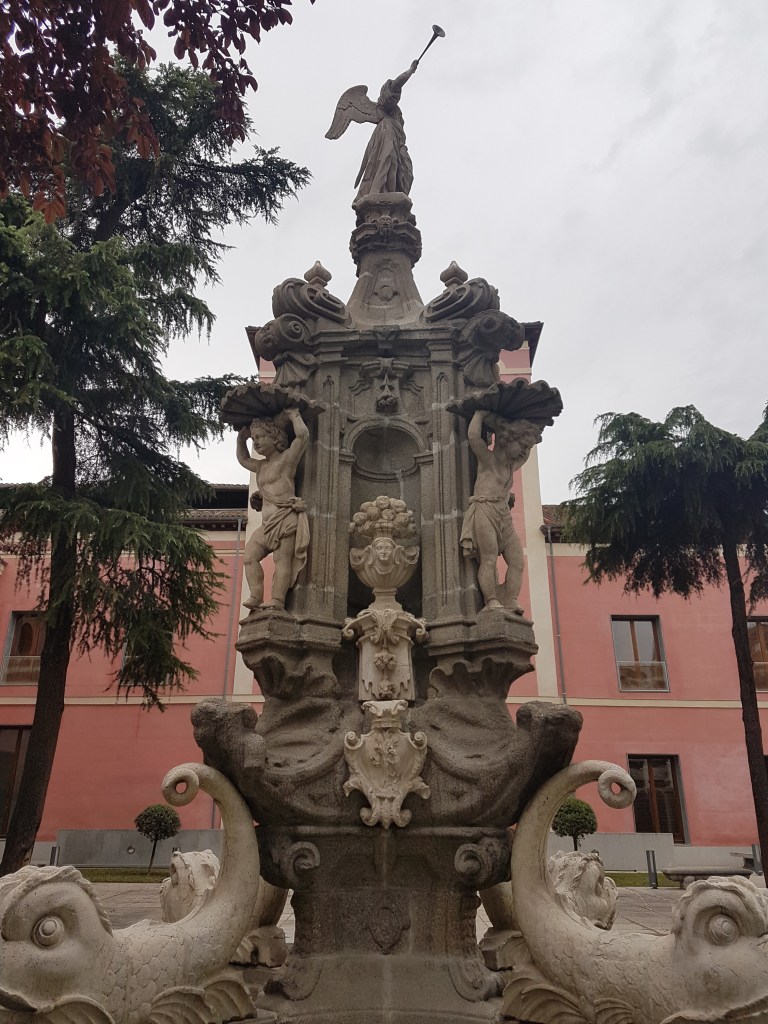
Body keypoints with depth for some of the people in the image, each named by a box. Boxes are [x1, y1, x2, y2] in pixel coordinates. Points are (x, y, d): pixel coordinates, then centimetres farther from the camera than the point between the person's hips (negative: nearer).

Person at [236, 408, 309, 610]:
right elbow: (243, 459, 45)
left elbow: (302, 434, -11)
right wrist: (241, 438, 34)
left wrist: (293, 414, 3)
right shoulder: (261, 466, 25)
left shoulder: (287, 459, 1)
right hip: (267, 522, 8)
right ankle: (256, 596, -10)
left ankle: (277, 600, -21)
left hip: (285, 518, -8)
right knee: (250, 556, -3)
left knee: (282, 559, -14)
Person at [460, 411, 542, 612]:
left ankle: (510, 603, -9)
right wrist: (480, 413, -1)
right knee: (489, 559, -17)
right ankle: (491, 602, -20)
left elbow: (526, 454, 45)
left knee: (517, 561, -5)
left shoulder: (512, 466, 24)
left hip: (504, 516, 8)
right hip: (484, 511, -8)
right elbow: (474, 437, -14)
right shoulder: (488, 458, 2)